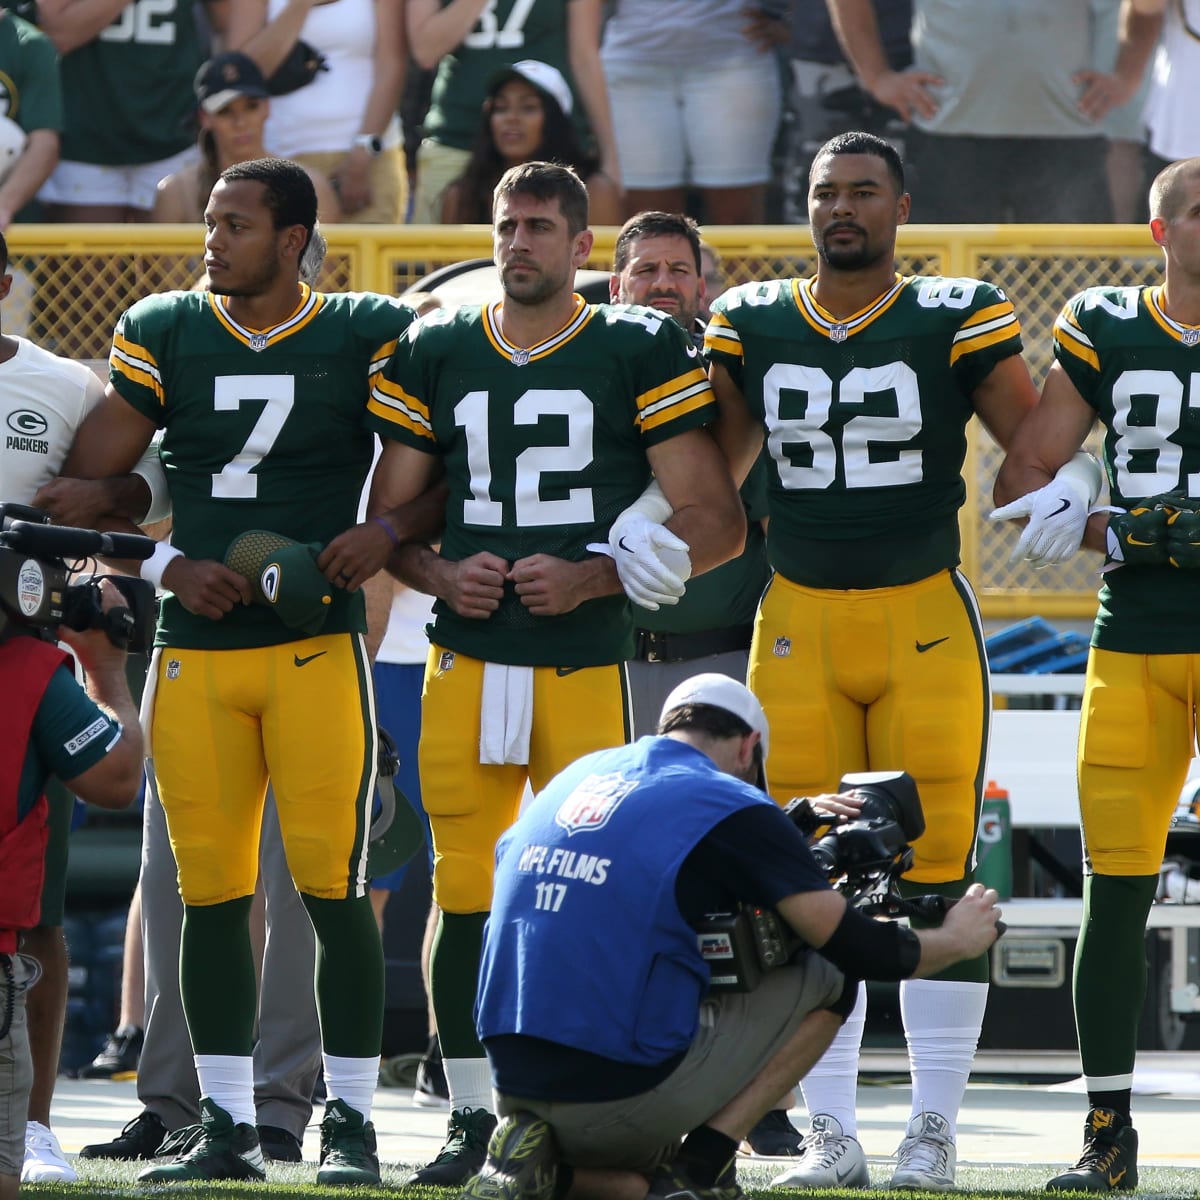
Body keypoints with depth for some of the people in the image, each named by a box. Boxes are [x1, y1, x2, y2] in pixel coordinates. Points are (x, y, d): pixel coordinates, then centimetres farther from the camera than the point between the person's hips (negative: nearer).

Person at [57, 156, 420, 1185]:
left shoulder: (369, 339, 2)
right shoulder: (163, 334, 8)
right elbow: (86, 481, 7)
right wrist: (171, 566, -5)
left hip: (318, 646, -3)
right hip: (195, 654, 3)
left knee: (333, 886, -8)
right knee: (212, 891, 3)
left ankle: (351, 1125, 1)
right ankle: (227, 1128, 10)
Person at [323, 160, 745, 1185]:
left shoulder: (641, 352, 1)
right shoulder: (435, 354, 12)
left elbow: (718, 523, -1)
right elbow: (385, 516, 17)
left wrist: (594, 576, -12)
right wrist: (438, 574, -4)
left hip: (587, 662, -3)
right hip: (467, 664, 3)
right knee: (464, 895, 2)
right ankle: (471, 1116, 13)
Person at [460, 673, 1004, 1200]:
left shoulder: (579, 774, 15)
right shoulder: (730, 806, -3)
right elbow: (852, 948, -1)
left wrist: (794, 822, 38)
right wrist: (957, 939, 17)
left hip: (517, 1094, 7)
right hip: (626, 1095, -7)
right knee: (827, 979, 10)